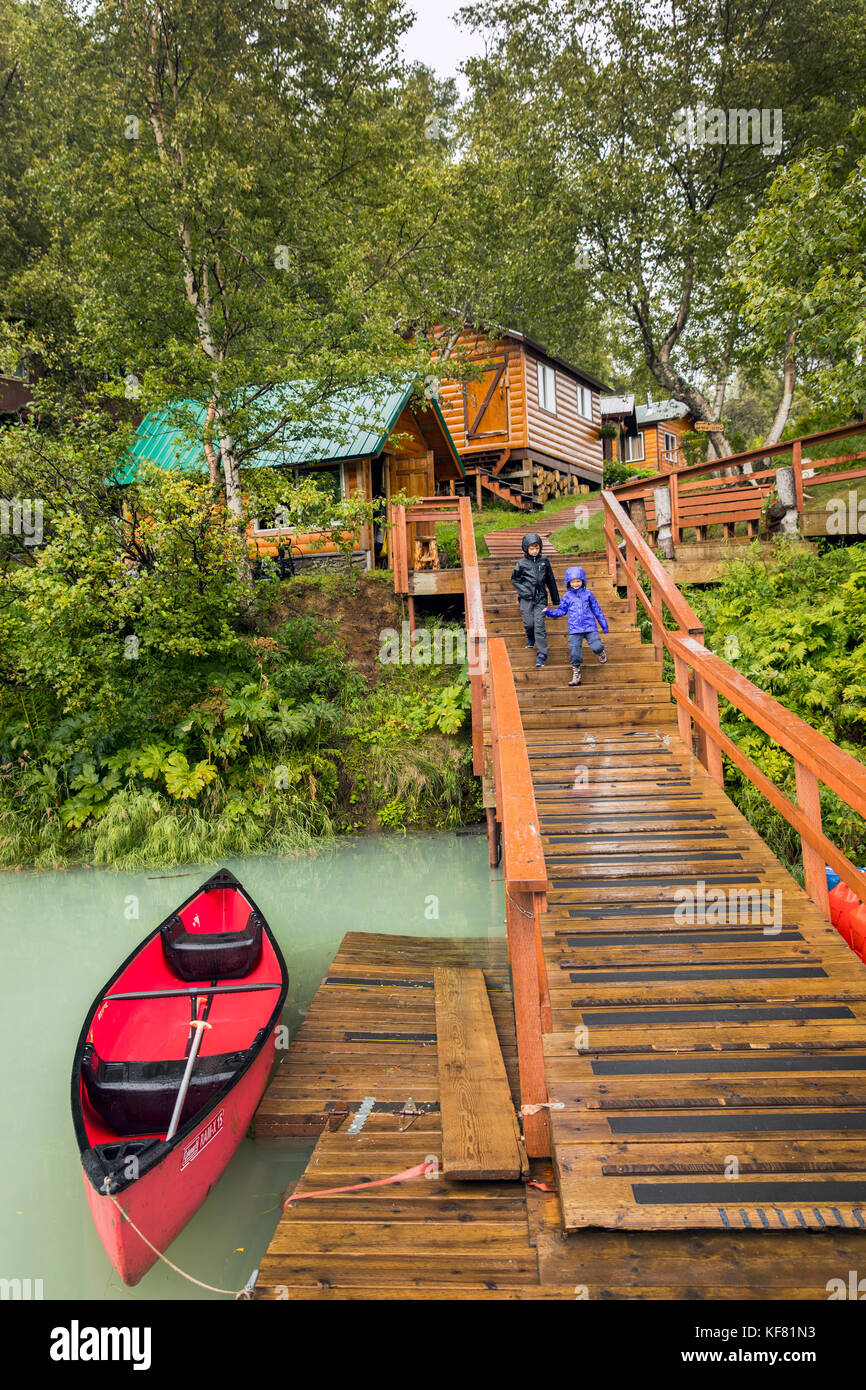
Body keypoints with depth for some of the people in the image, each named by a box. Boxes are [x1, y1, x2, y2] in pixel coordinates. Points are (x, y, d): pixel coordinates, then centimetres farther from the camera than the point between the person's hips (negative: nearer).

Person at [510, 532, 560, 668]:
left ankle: (541, 654, -7)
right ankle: (530, 639, 34)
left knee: (539, 624, -9)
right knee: (529, 623, -1)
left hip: (541, 598, 0)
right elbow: (514, 579, 9)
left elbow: (550, 580, 13)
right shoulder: (522, 563, 0)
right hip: (526, 599, 0)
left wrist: (555, 598, 17)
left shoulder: (544, 561, 6)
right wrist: (524, 592, -5)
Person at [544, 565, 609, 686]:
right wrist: (549, 612, -4)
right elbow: (561, 611, 14)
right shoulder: (567, 596, 8)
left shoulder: (588, 594, 7)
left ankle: (601, 653, 21)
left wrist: (604, 625, 13)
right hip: (575, 630, 1)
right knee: (574, 654, -3)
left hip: (590, 627, -1)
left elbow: (597, 610, 12)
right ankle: (576, 675, 12)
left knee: (597, 647, -17)